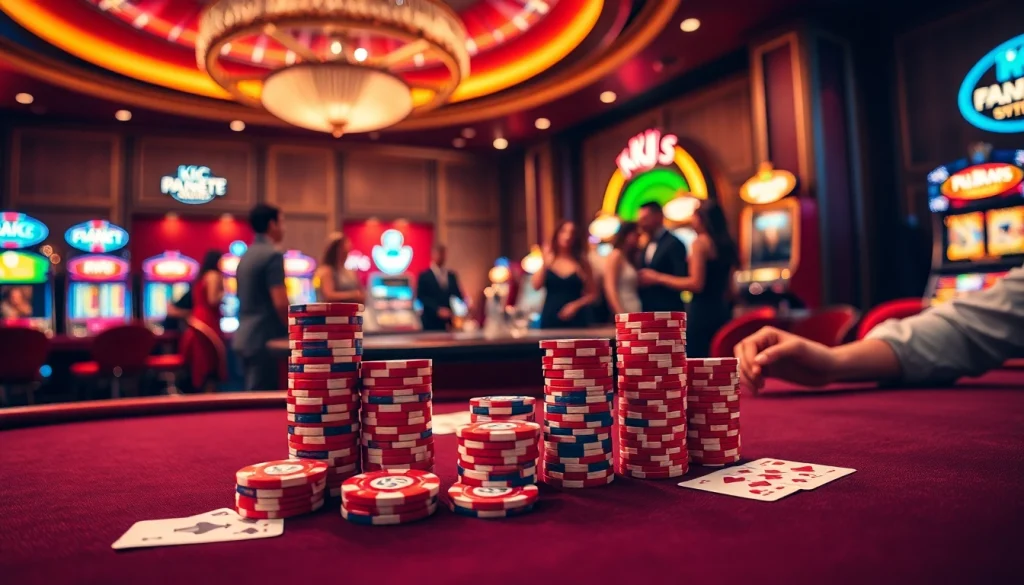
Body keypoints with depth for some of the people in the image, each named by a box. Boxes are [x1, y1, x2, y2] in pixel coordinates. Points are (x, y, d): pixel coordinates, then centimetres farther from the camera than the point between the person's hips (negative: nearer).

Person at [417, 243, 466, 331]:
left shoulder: (452, 275, 15)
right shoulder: (424, 276, 0)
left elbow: (458, 295, 15)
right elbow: (421, 297, -7)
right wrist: (437, 309, -18)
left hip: (450, 322, 4)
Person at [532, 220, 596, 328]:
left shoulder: (582, 263, 4)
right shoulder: (548, 260, 5)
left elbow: (591, 294, 6)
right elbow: (536, 286, -6)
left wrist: (576, 305, -9)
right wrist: (545, 264, -12)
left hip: (576, 320, 0)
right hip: (550, 319, 0)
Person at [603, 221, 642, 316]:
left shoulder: (630, 258, 19)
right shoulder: (616, 255, -5)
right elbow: (610, 288, -15)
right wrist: (621, 315, -22)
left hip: (634, 312, 8)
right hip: (624, 314, -8)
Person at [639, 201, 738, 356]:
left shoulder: (700, 242, -7)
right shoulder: (726, 244, 14)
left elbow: (696, 284, -15)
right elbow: (729, 287, 16)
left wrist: (658, 278, -8)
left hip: (701, 312, -8)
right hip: (721, 311, 8)